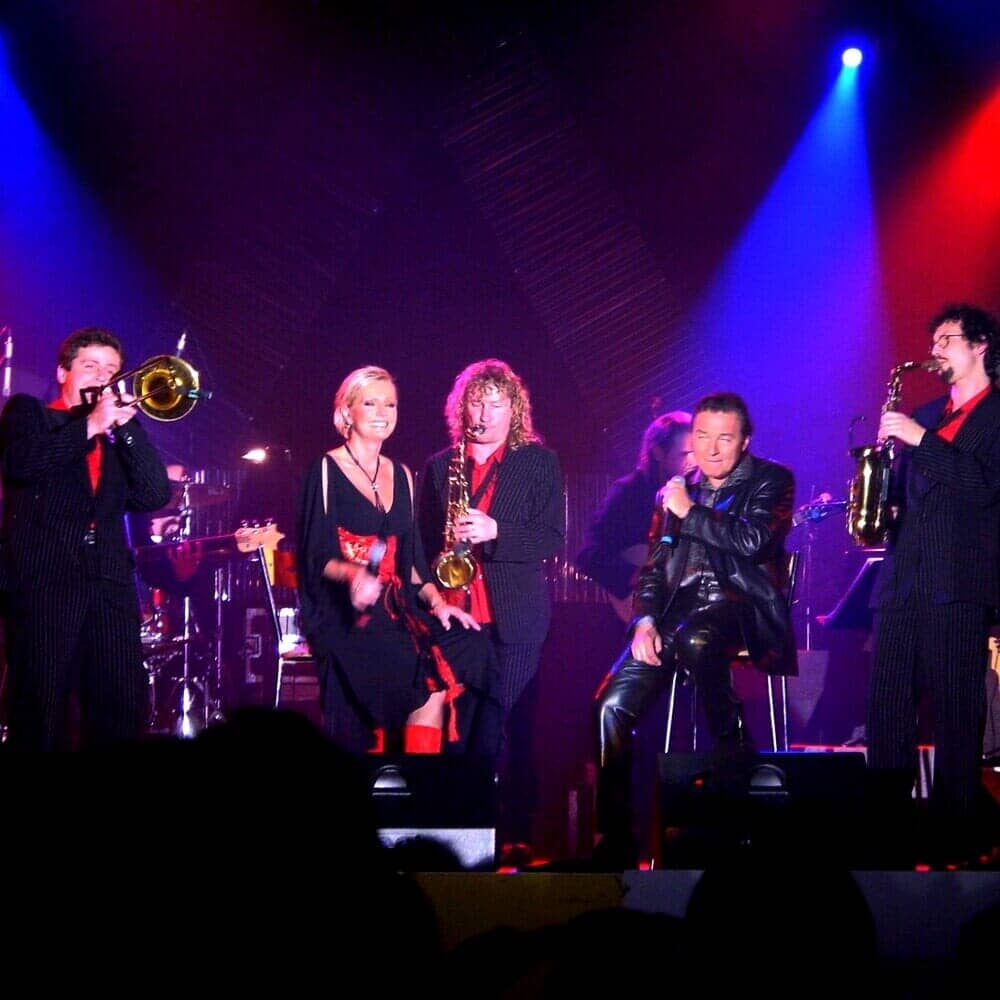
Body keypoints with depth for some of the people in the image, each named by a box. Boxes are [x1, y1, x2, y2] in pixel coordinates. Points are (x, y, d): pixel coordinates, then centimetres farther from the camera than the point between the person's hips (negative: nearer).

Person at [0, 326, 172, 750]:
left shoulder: (120, 436, 23)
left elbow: (155, 495, 7)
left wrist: (126, 426, -1)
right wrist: (91, 425, -8)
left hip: (110, 583, 4)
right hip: (45, 576, -4)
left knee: (123, 711, -3)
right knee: (42, 712, -9)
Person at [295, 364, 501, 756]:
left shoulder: (400, 475, 18)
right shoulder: (325, 471, 1)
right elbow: (317, 557, -6)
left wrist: (436, 599, -1)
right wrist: (351, 574, -27)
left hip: (396, 607, 6)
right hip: (345, 611, -6)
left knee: (470, 647, -23)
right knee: (424, 669, -31)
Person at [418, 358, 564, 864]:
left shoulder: (539, 462, 6)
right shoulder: (438, 466, 14)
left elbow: (553, 539, -2)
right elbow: (423, 542, 16)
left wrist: (495, 531, -16)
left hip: (516, 615, -2)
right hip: (454, 613, 2)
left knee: (512, 727, -5)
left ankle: (516, 835, -1)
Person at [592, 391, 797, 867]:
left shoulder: (771, 481, 6)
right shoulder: (675, 491, 20)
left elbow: (754, 541, -13)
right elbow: (652, 568, 20)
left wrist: (691, 512, -5)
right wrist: (645, 621, 2)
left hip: (739, 605, -5)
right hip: (678, 614, 5)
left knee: (694, 638, -41)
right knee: (611, 707, -13)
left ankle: (736, 755, -20)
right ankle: (615, 842, -7)